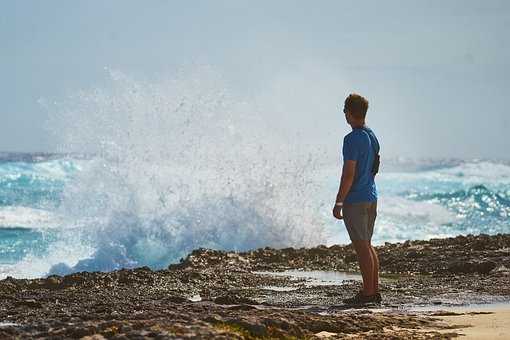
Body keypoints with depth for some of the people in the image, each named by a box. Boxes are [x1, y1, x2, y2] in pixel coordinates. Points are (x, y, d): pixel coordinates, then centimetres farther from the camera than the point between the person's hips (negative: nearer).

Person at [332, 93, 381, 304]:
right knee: (367, 245, 14)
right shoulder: (372, 137, 12)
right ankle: (374, 290, 16)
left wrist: (339, 202, -15)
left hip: (355, 200, -9)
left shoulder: (353, 139, -17)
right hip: (371, 198, 9)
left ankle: (367, 292, -4)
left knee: (361, 246, -5)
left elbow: (349, 174, -19)